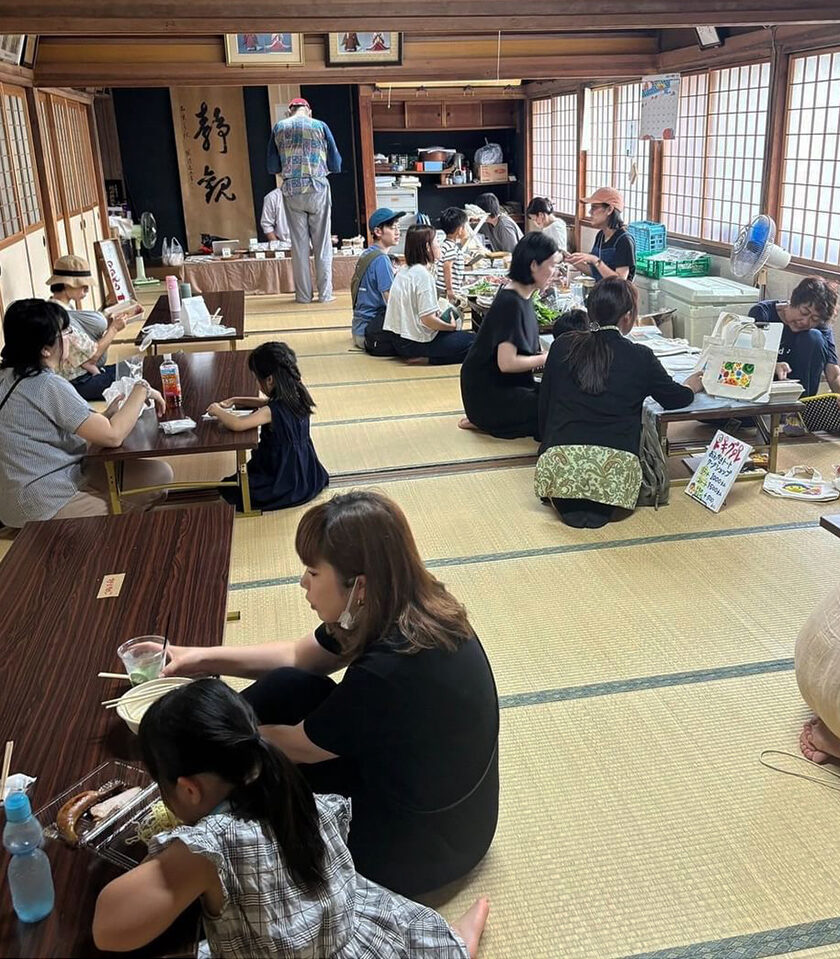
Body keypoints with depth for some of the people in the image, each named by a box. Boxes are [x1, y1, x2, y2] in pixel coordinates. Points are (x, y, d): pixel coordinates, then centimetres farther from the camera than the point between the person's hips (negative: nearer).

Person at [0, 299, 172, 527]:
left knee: (160, 474, 5)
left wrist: (111, 415, 3)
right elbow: (113, 435, -22)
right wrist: (143, 389, -10)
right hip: (44, 509, -9)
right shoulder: (48, 386, -21)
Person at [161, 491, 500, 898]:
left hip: (422, 843, -7)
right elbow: (298, 657, 5)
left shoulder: (389, 670, -36)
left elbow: (295, 746, -18)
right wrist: (202, 658, 1)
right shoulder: (403, 607, -12)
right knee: (288, 687, -5)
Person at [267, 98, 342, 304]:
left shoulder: (279, 128, 5)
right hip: (318, 189, -1)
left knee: (299, 244, 7)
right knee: (322, 243, 5)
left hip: (291, 191, 1)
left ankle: (303, 294, 7)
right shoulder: (320, 126, 1)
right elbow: (336, 164, 3)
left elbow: (272, 167, 8)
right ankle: (325, 293, 4)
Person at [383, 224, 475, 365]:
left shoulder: (403, 272, 10)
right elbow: (427, 319, -23)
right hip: (417, 342, -9)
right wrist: (451, 327, -7)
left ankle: (421, 357, 6)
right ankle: (427, 359, -11)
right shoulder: (423, 274, -19)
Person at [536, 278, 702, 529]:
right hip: (614, 468, -2)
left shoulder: (562, 346, 7)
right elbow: (675, 398, 18)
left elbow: (544, 403, 15)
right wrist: (691, 387, 42)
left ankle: (567, 503, 12)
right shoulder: (640, 357, 2)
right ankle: (602, 507, 12)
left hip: (560, 458, 3)